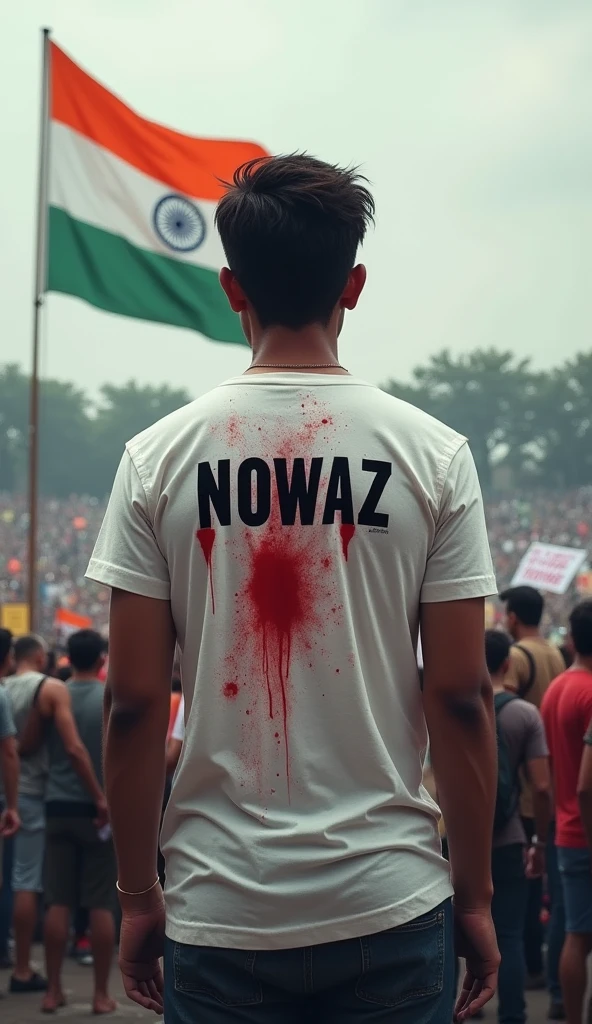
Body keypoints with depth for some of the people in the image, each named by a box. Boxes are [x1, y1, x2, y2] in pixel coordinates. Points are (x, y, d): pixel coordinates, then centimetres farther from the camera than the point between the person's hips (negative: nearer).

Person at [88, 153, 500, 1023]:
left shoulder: (159, 458, -2)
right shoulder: (434, 455, -3)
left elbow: (134, 701, -2)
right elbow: (461, 696, -4)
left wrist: (137, 895, 8)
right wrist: (475, 893, 6)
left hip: (218, 911, 0)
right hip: (389, 907, 0)